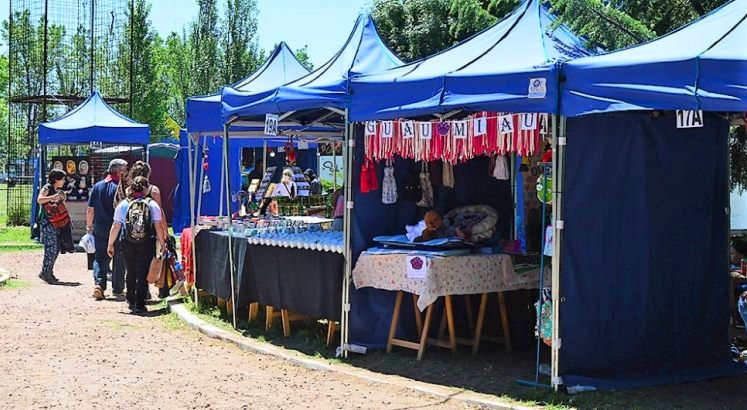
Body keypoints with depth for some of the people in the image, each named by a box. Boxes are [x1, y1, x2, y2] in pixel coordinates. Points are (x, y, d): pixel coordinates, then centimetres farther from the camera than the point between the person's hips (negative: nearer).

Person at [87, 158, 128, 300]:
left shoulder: (97, 186, 2)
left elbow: (90, 210, 4)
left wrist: (89, 225, 16)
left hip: (99, 229, 4)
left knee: (100, 257, 11)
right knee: (119, 259, 10)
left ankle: (99, 284, -7)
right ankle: (117, 289, 16)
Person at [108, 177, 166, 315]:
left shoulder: (123, 205, 0)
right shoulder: (152, 204, -4)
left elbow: (115, 227, 0)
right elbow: (158, 227, -7)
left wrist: (110, 244, 8)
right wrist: (163, 244, 2)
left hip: (127, 244, 2)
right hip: (147, 244, -2)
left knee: (131, 272, 20)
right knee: (143, 274, 2)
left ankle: (131, 301, 32)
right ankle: (139, 305, -3)